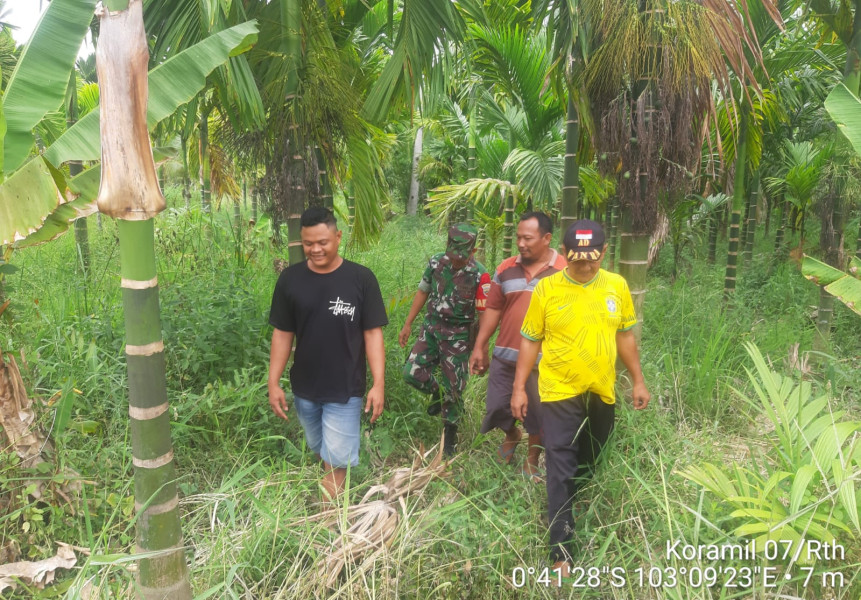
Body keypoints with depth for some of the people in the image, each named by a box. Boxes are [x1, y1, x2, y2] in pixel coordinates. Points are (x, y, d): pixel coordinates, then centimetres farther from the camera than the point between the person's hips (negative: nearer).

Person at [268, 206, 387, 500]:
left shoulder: (361, 278, -12)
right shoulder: (290, 279, -5)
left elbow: (372, 333, -9)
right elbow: (282, 334, 1)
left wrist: (378, 384, -13)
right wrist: (274, 383, -1)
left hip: (346, 390, -3)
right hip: (304, 389, 4)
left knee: (336, 461, -1)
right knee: (320, 452, 21)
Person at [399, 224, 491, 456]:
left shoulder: (480, 275, -18)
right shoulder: (436, 262, -5)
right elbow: (423, 292, 8)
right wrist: (408, 325, 10)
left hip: (458, 336, -4)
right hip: (431, 328, 4)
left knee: (453, 387, 4)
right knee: (412, 372, -2)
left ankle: (450, 434, 27)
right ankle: (438, 393, 30)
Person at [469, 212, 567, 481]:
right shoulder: (506, 269, 2)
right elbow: (493, 309, 7)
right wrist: (479, 347, 5)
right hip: (504, 355, 3)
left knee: (537, 414, 10)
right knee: (496, 408, 11)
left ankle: (532, 461, 33)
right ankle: (512, 435, 44)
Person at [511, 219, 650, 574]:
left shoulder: (617, 286, 0)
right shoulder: (546, 289, -8)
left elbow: (625, 336, 10)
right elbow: (530, 341, -3)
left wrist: (638, 380, 11)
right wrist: (519, 388, -4)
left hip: (602, 392, 4)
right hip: (560, 392, -3)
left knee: (591, 462, 20)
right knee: (561, 467, -3)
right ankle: (562, 548, 4)